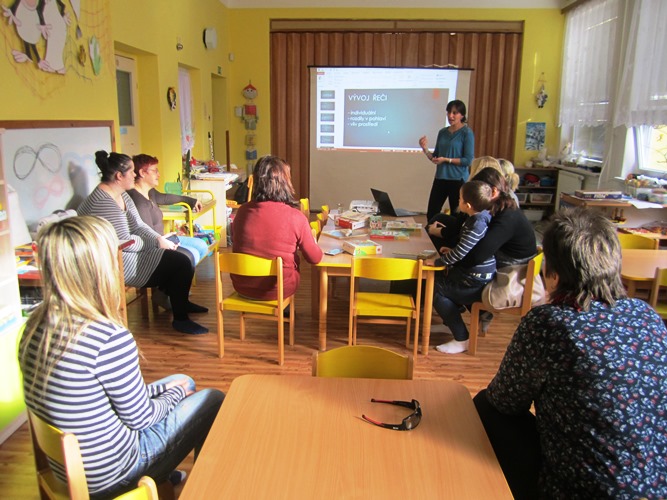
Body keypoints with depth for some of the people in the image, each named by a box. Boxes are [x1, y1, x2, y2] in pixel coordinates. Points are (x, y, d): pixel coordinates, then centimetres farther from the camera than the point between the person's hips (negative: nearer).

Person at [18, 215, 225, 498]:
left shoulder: (36, 324, -7)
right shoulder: (110, 339, -32)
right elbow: (139, 418, -17)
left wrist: (162, 389, 7)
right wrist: (175, 394, 2)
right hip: (105, 476, -7)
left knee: (182, 382, 20)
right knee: (213, 400, 6)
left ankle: (161, 474, 38)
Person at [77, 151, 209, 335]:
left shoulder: (122, 195, 11)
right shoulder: (103, 202, -22)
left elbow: (139, 225, 12)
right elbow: (124, 242, -23)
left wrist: (160, 239, -4)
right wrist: (156, 243, -11)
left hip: (128, 252, 11)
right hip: (119, 264, -11)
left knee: (181, 259, 9)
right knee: (180, 263, -15)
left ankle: (180, 302, 29)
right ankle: (180, 319, -1)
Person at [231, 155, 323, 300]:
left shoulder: (242, 211, -10)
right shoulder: (296, 218, -20)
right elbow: (315, 258, -8)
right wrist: (312, 240, 14)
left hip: (242, 286, 3)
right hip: (277, 290, -3)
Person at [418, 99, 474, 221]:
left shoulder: (467, 133, -7)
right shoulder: (442, 132, 9)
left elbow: (468, 160, -13)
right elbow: (435, 158, 12)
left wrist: (446, 160, -18)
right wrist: (425, 149, -5)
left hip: (458, 180, -5)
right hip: (440, 178, 5)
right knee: (431, 214, 7)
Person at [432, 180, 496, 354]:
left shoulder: (477, 225, -27)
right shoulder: (482, 216, 4)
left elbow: (459, 252, -30)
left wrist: (437, 262, -18)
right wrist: (452, 251, 8)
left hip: (476, 280, -10)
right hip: (478, 273, 10)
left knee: (434, 289, -4)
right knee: (440, 278, 22)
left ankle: (461, 340, 0)